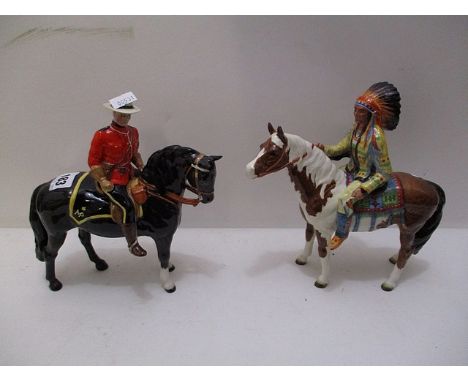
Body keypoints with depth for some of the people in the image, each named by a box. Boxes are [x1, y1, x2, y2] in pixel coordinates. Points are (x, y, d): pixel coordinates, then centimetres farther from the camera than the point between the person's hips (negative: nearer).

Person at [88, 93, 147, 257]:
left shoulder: (133, 132, 3)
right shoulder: (102, 135, -15)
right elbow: (93, 161, -11)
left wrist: (140, 165, 0)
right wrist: (103, 180, -21)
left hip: (129, 175, 8)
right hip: (110, 179, -7)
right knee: (126, 206, -19)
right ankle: (133, 243, -4)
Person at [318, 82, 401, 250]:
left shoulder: (376, 137, -27)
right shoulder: (358, 125, -4)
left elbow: (384, 173, -22)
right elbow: (343, 147, 7)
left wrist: (365, 189, -28)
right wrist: (325, 148, -11)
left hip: (366, 176, -9)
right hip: (352, 170, 9)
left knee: (344, 200, -28)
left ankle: (341, 234, -3)